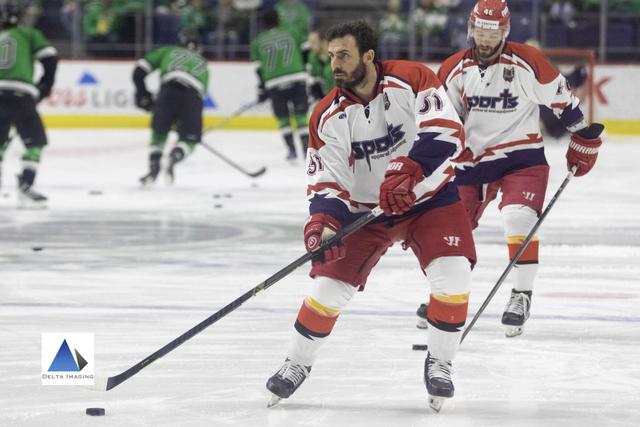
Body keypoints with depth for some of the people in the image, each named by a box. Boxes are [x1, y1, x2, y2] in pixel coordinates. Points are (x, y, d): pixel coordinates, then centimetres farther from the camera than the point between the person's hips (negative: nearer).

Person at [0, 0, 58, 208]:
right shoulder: (28, 34, 15)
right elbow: (49, 56, 3)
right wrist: (44, 85, 15)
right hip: (20, 96, -4)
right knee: (36, 141, 7)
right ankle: (25, 187, -7)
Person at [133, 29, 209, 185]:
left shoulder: (168, 51, 30)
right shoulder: (203, 63, 36)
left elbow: (141, 68, 21)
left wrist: (142, 94, 29)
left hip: (169, 90, -1)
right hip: (193, 95, 1)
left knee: (159, 132, 21)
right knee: (189, 139, 14)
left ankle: (153, 167, 5)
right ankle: (173, 158, -17)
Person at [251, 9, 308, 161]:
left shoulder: (257, 41, 12)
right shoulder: (291, 33, 12)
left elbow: (258, 68, 11)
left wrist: (262, 90, 17)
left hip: (274, 83, 0)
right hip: (297, 80, 0)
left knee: (283, 118, 14)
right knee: (301, 116, 4)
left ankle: (291, 149, 6)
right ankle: (306, 149, -3)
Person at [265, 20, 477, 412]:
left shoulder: (412, 80, -19)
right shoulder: (328, 116, -10)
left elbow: (446, 132, -30)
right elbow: (328, 178, -11)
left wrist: (409, 169, -44)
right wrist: (322, 218, -31)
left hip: (428, 196, -2)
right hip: (365, 207, 2)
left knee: (453, 273, -21)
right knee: (329, 284, -5)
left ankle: (439, 364, -2)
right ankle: (297, 365, 16)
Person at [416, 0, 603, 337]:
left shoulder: (527, 63, -13)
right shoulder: (454, 70, -2)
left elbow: (562, 98, -4)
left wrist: (584, 140, 0)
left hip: (521, 156, -4)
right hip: (472, 158, 4)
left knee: (520, 219, -23)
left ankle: (522, 295, -11)